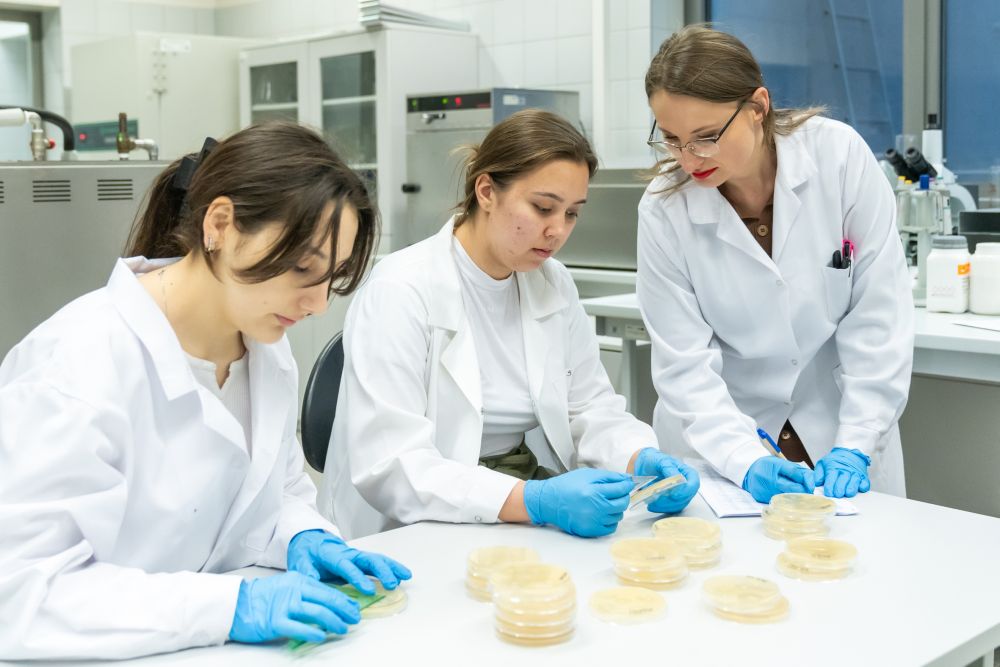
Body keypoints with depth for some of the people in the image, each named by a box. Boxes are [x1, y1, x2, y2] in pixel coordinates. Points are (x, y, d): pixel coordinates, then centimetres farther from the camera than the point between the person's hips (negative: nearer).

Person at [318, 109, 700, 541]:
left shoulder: (555, 285, 7)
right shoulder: (400, 291, -15)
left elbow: (590, 406, 10)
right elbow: (389, 466, -23)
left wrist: (641, 459, -12)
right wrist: (531, 501, -34)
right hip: (417, 537, -6)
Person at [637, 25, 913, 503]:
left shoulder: (839, 155, -11)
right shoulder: (664, 208, -12)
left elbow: (879, 313, -8)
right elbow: (686, 365, -10)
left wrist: (853, 447, -13)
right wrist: (745, 461, -23)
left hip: (839, 431, 0)